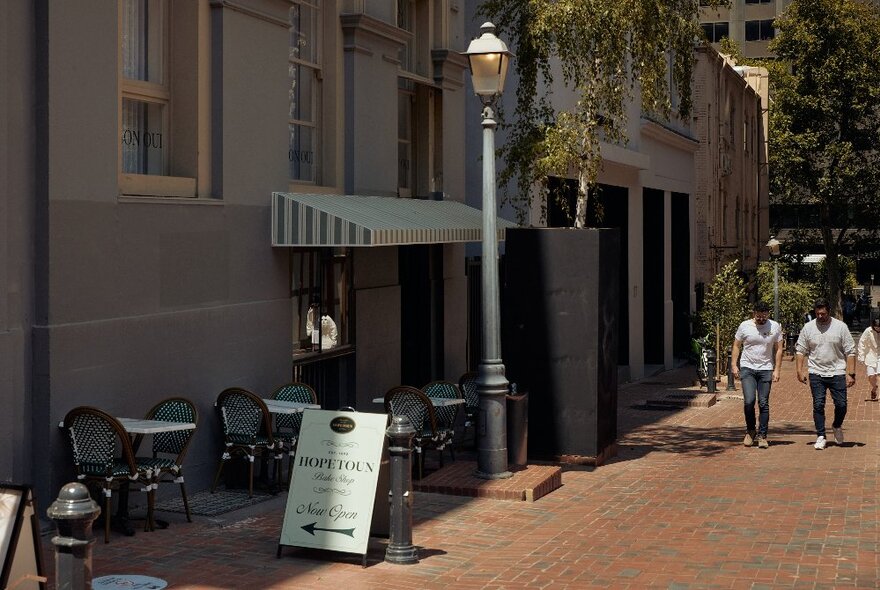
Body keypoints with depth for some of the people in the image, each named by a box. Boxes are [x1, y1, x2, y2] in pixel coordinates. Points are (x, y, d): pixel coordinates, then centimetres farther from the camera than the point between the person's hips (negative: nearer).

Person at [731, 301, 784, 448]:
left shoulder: (775, 327, 0)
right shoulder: (744, 326, -2)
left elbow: (778, 349, 5)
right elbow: (736, 346, 6)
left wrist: (777, 370, -2)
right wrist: (734, 365, -2)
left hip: (766, 370, 1)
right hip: (747, 368, -1)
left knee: (763, 404, 0)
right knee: (749, 401, -13)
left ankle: (762, 436, 9)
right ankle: (750, 431, 8)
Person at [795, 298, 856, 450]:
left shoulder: (840, 327, -2)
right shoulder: (808, 327, 3)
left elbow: (850, 352, 0)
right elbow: (801, 350, 8)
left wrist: (851, 374, -6)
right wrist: (800, 370, -1)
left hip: (837, 373, -1)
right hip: (816, 373, 1)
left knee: (841, 404, -2)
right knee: (818, 405, -2)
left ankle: (837, 426, 27)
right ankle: (820, 436, 7)